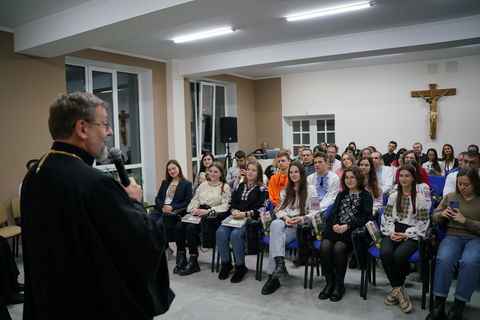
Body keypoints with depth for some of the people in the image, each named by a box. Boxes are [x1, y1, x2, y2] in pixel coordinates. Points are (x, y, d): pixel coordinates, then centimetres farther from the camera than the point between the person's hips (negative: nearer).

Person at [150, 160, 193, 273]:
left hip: (174, 212, -5)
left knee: (158, 225, -30)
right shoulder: (165, 183, 25)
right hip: (160, 209, 5)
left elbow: (187, 202, -2)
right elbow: (157, 198, 18)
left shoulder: (187, 184, 7)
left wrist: (172, 207, -12)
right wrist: (163, 206, -4)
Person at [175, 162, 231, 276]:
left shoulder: (225, 187, 6)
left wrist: (208, 211, -17)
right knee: (179, 226, -22)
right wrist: (194, 209, -4)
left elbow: (225, 206, -5)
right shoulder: (203, 185, 23)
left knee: (191, 228, -30)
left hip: (213, 215, -5)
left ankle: (193, 261, -20)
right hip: (198, 213, 5)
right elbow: (195, 200, 19)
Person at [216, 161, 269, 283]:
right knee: (220, 232, -25)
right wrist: (233, 211, -4)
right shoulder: (239, 186, 22)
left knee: (236, 234, -33)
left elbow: (261, 209, -5)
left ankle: (240, 267, -12)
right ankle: (226, 263, -6)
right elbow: (231, 203, 18)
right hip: (235, 218, 5)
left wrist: (245, 214, -16)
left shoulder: (262, 189, 6)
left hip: (251, 219, -4)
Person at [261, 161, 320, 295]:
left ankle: (273, 277, -32)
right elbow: (280, 209, 17)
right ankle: (280, 263, -46)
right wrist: (285, 217, -6)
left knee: (275, 238, -33)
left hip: (301, 226, -4)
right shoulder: (285, 190, 25)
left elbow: (315, 212, 2)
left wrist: (301, 219, -15)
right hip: (285, 222, 4)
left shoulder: (310, 190, 10)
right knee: (276, 224, -37)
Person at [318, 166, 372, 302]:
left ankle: (339, 284, -16)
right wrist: (335, 224, -8)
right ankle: (329, 282, -15)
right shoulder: (342, 194, 25)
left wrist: (347, 226, -14)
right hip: (336, 228, 4)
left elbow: (365, 218, -2)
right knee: (325, 246, -27)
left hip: (353, 230, -4)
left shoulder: (366, 196, 10)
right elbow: (334, 212, 14)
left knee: (338, 247, -32)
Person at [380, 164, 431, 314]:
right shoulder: (393, 196, 15)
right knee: (385, 253, -29)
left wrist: (406, 235, -12)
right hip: (393, 232, 3)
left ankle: (396, 287, -3)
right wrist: (391, 232, -7)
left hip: (412, 234, -3)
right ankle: (399, 289, -12)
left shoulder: (420, 197, 3)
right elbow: (387, 217, 12)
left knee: (399, 255, -32)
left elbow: (422, 222, 0)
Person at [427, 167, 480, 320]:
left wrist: (465, 220, -14)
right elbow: (434, 217, 19)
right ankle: (438, 305, -25)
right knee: (444, 259, -32)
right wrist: (442, 214, -2)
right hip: (453, 236, 2)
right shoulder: (450, 196, 15)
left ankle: (458, 307, -24)